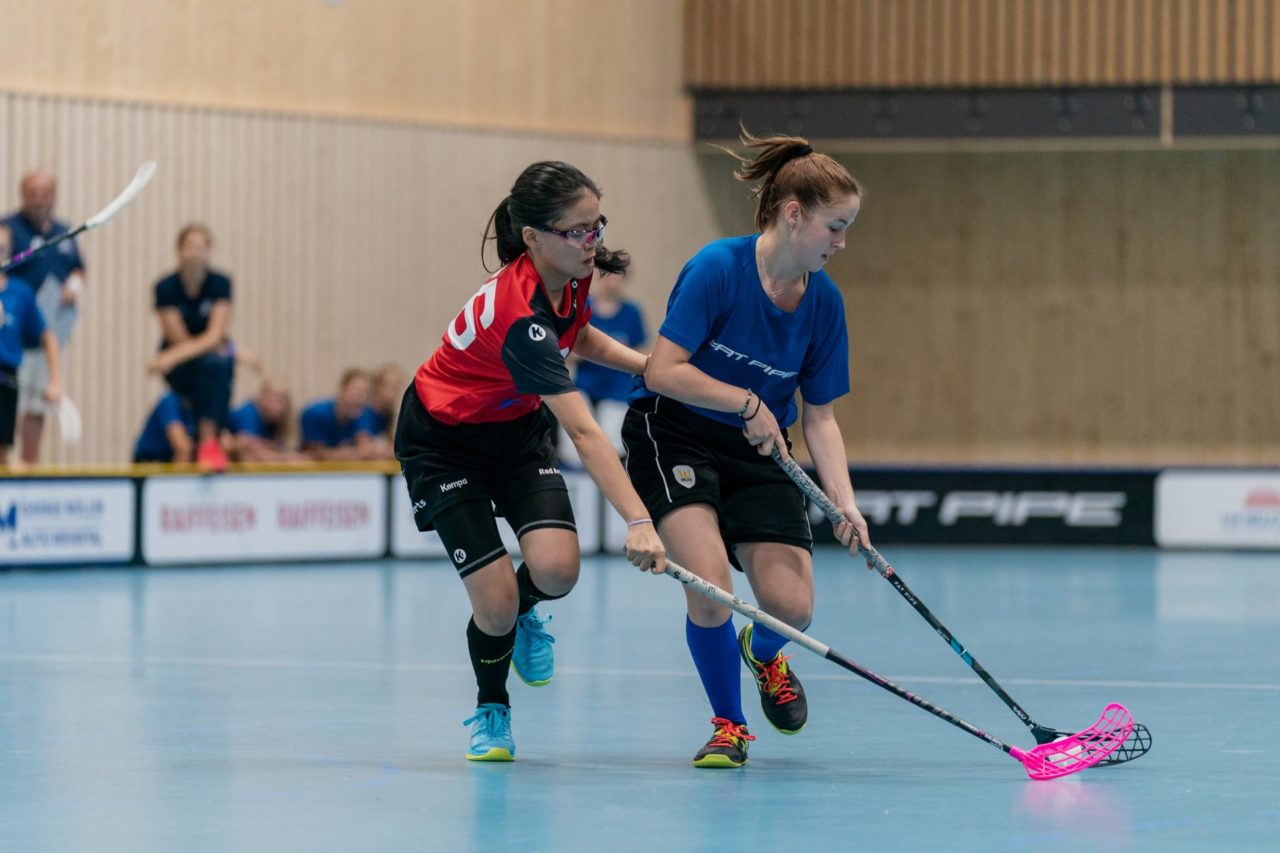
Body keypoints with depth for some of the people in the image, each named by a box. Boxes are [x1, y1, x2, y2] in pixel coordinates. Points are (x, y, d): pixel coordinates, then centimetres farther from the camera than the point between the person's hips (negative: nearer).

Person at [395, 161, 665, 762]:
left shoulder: (573, 276, -13)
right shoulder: (518, 314, -38)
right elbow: (583, 432, -45)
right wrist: (637, 520, -52)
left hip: (516, 427, 6)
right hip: (442, 440, -6)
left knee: (556, 568, -20)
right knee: (495, 604, -15)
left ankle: (523, 612, 18)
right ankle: (490, 711, 18)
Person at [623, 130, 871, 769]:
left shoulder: (823, 301, -3)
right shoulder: (719, 268, -20)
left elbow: (820, 417, 1)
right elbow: (663, 370, -21)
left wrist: (843, 500, -11)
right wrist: (747, 402, -21)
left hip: (758, 453, 5)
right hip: (675, 437, -5)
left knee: (792, 606, -12)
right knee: (709, 588, -24)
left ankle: (763, 653, 28)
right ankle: (728, 724, 3)